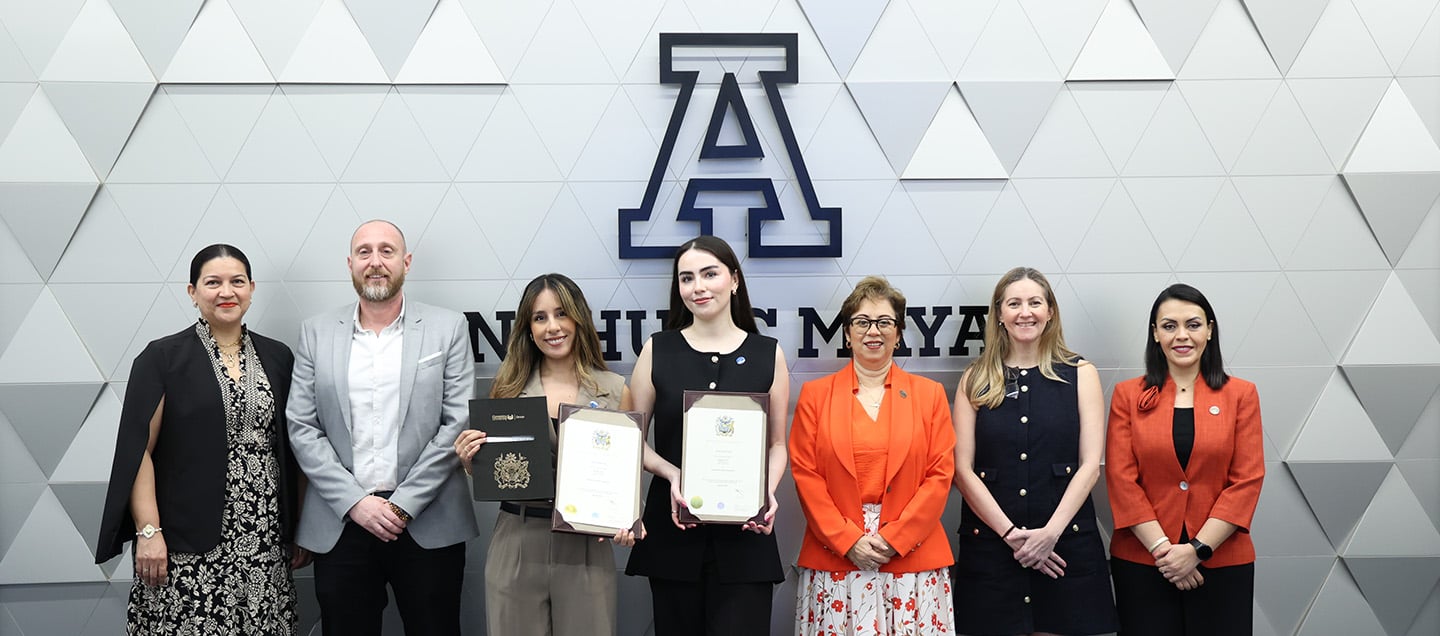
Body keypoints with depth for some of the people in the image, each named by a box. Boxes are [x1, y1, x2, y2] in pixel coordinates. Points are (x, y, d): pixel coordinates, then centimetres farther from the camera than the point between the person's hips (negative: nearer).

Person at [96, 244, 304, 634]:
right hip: (189, 544, -3)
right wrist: (148, 532, -11)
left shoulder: (277, 358, 10)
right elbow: (138, 450, -4)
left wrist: (301, 527, 9)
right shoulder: (162, 358, 0)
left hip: (265, 542, 3)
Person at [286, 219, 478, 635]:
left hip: (428, 524, -1)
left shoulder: (448, 329, 2)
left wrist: (404, 504, -9)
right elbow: (302, 428, 3)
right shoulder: (316, 333, 7)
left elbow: (459, 423, -3)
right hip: (339, 525, 1)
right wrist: (355, 502, -8)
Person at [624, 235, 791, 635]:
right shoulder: (658, 350, 4)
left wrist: (768, 493, -10)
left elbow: (777, 444, 9)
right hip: (673, 528, 1)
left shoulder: (767, 353, 4)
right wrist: (672, 474, -11)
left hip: (744, 531, 0)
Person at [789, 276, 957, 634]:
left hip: (912, 558, 0)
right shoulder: (815, 394, 7)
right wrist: (848, 540, -8)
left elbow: (941, 474, 2)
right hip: (834, 560, 0)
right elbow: (805, 474, 1)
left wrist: (894, 538, -7)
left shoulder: (929, 394, 9)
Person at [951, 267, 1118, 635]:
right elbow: (962, 469, 0)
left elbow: (1090, 465, -1)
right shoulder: (975, 380, 6)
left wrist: (1051, 531, -12)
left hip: (1067, 544, 0)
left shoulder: (1080, 374, 5)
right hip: (989, 546, 0)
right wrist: (1010, 533, -10)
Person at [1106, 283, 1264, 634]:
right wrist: (1162, 549, -12)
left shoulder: (1240, 394, 4)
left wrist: (1197, 549, -10)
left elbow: (1247, 480, -2)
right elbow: (1121, 479, -2)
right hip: (1142, 562, 0)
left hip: (1222, 564, 0)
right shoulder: (1128, 395, 3)